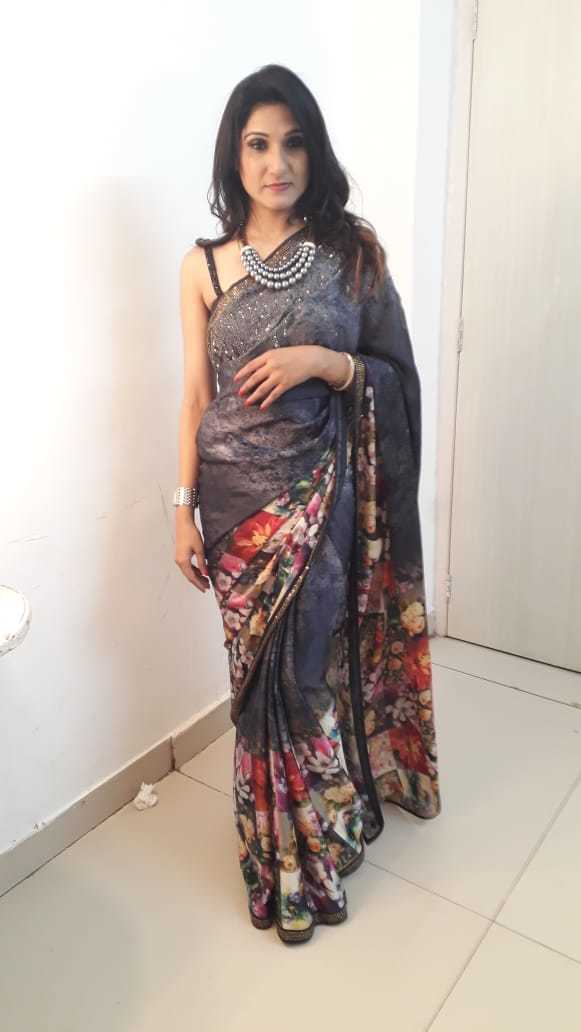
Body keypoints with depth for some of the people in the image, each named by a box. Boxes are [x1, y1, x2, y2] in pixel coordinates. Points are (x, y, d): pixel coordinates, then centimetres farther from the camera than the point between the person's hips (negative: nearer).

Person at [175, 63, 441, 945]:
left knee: (315, 663, 8)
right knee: (262, 670, 9)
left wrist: (324, 361, -16)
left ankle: (314, 843, 37)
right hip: (239, 494, 1)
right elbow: (196, 396, 3)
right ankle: (285, 855, 34)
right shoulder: (204, 265, 2)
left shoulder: (355, 250, 1)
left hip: (324, 494, 0)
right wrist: (184, 509, 0)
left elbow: (396, 376, 2)